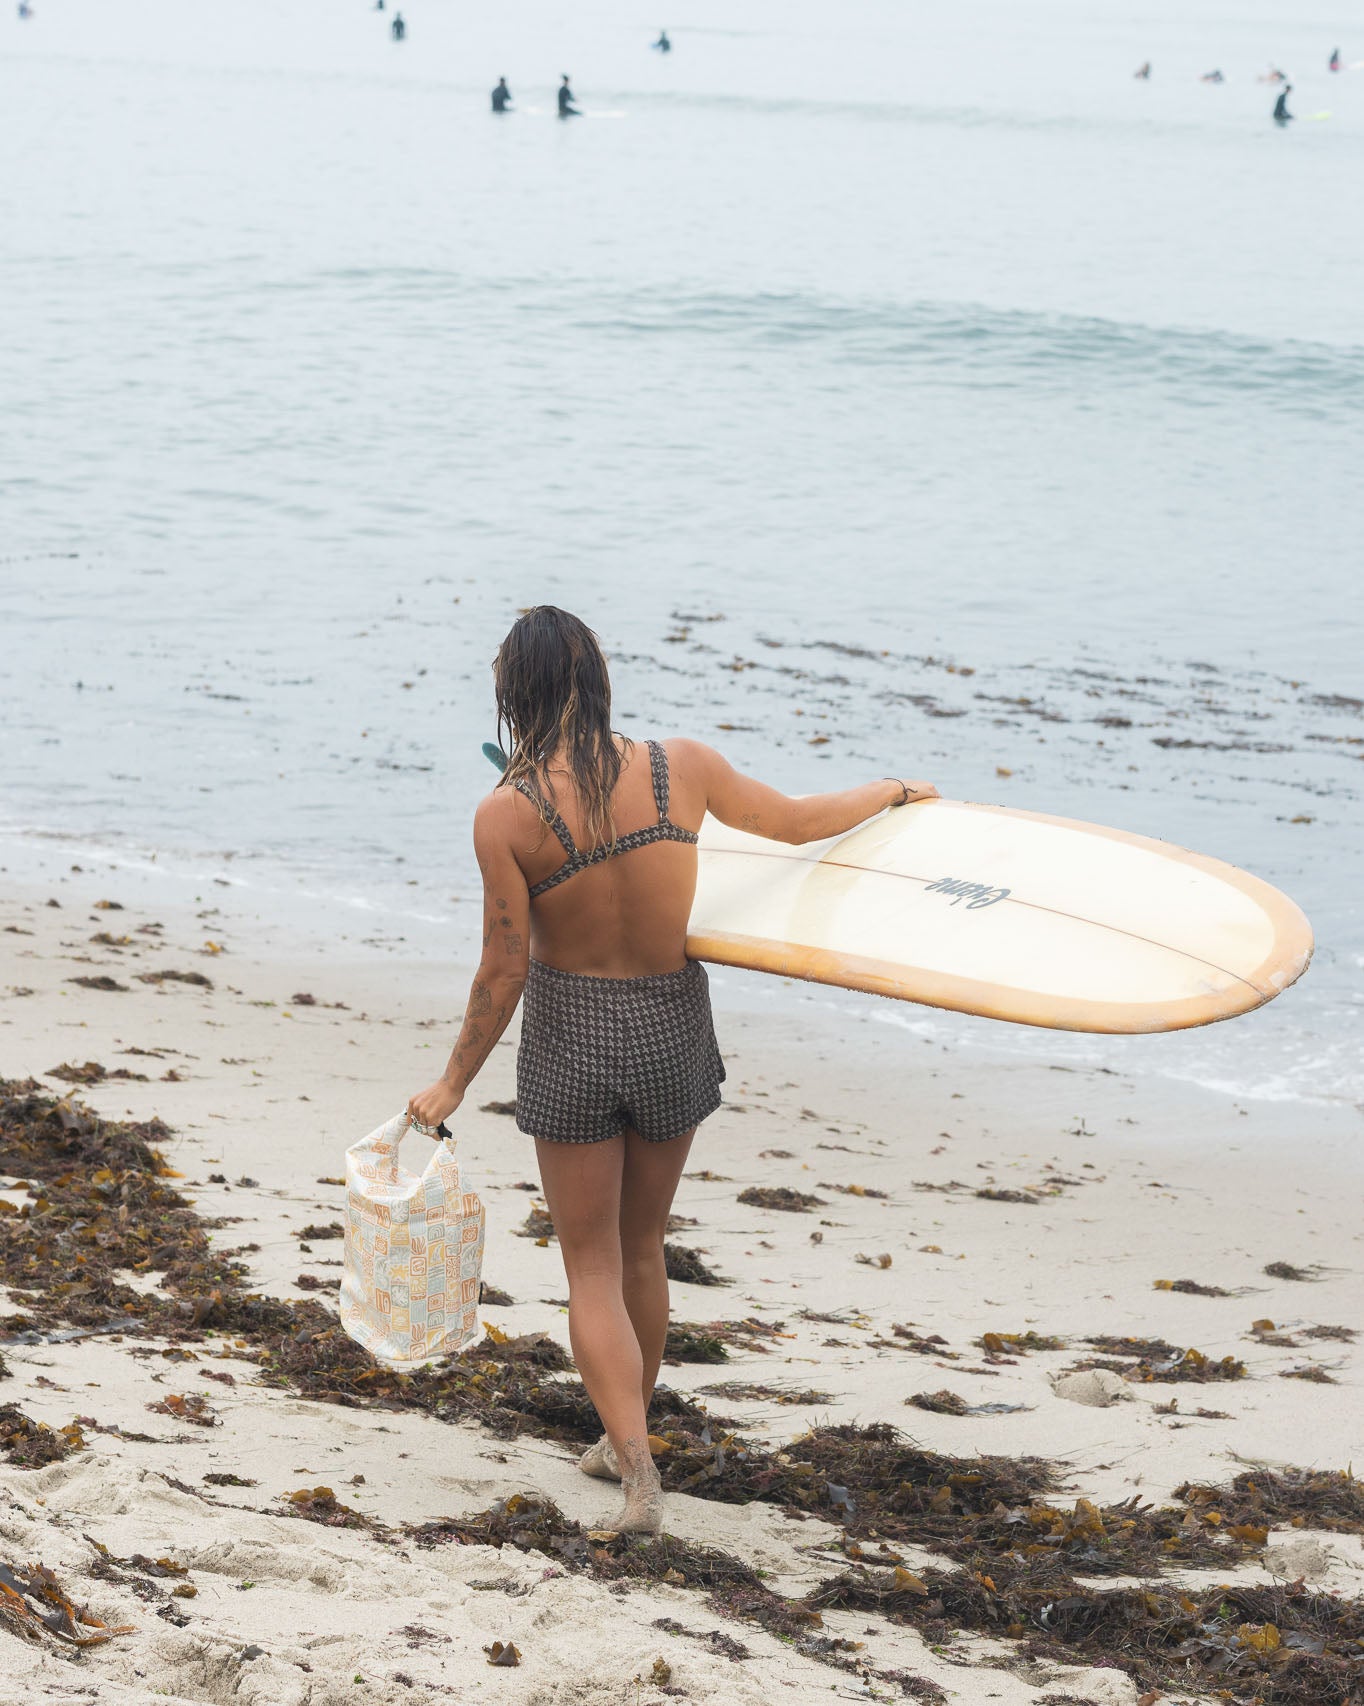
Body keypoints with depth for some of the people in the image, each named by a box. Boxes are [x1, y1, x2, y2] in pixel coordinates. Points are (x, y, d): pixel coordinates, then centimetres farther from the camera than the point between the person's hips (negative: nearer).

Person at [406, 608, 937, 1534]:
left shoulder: (506, 815, -17)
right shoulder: (681, 768, -10)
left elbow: (504, 971, -12)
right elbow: (798, 821, 5)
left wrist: (452, 1085, 2)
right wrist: (894, 790, 25)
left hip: (570, 1040, -3)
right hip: (674, 1033, 3)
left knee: (594, 1267, 10)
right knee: (643, 1249, 23)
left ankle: (640, 1473, -2)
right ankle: (626, 1441, 38)